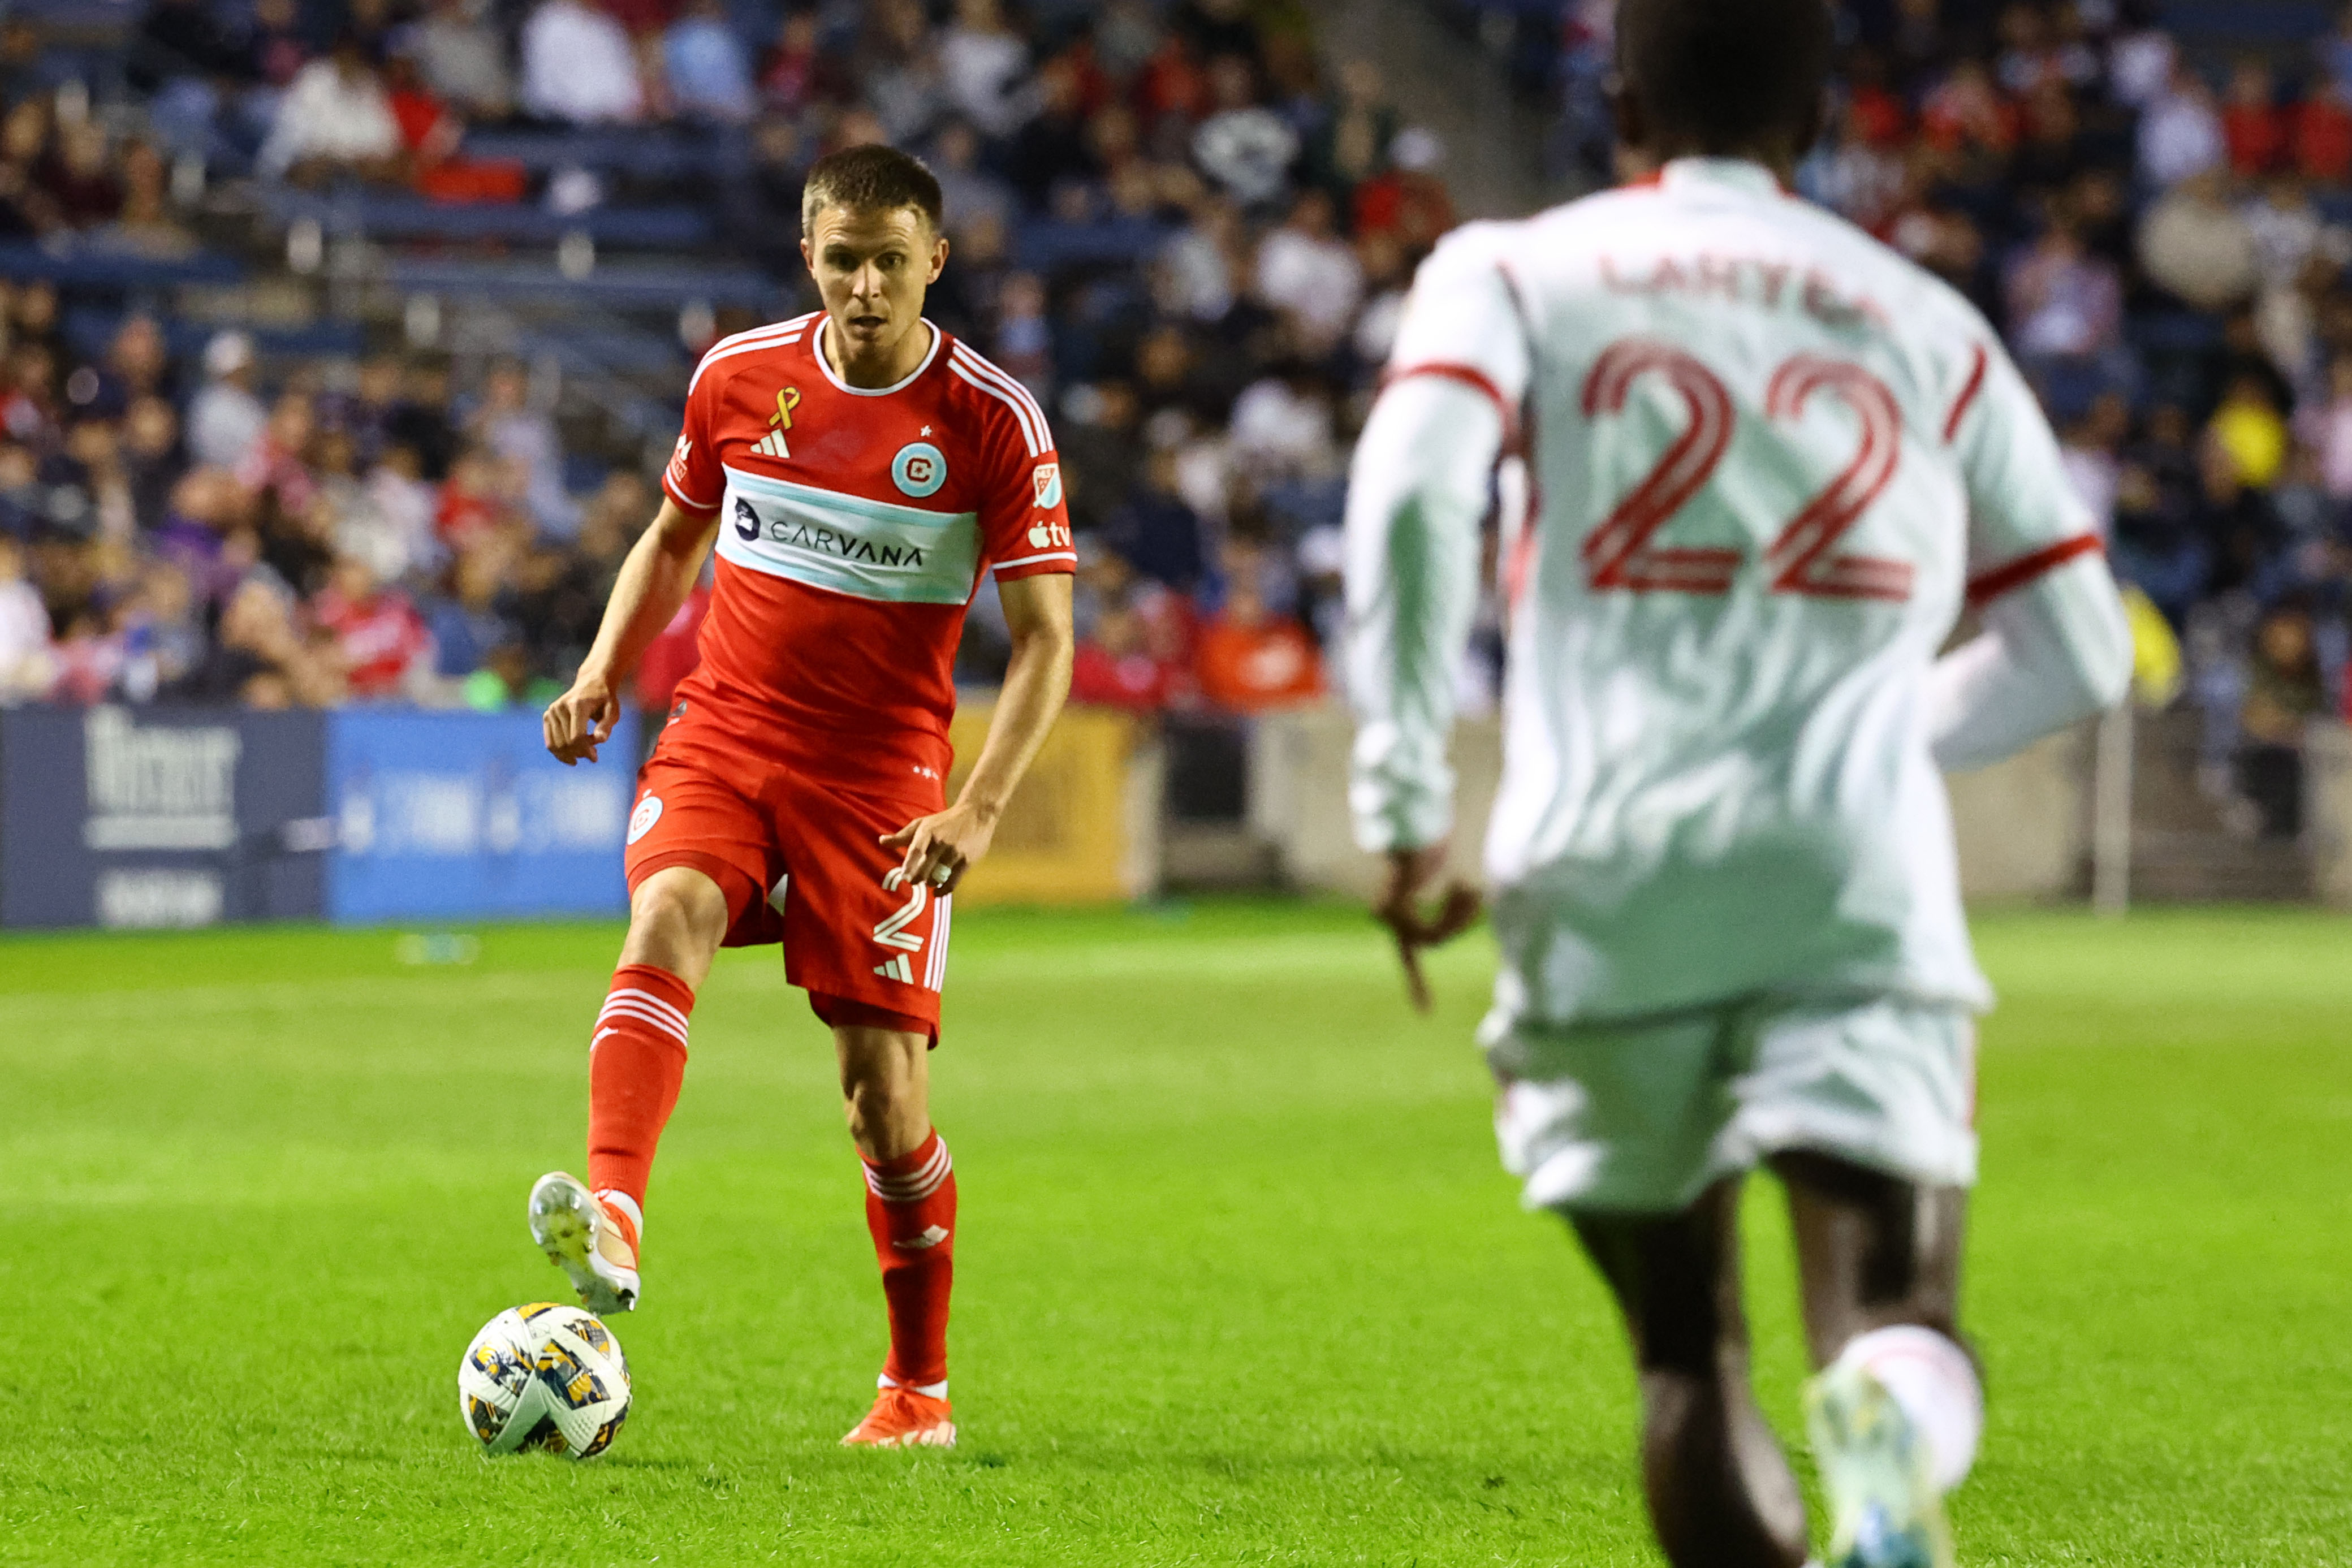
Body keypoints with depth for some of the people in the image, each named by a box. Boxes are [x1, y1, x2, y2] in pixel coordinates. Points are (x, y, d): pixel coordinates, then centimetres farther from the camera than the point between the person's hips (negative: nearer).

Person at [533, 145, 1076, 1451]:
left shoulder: (994, 422, -7)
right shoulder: (741, 376, 3)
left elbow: (1044, 641, -6)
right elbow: (677, 535, 21)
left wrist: (979, 809, -19)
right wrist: (605, 670, 5)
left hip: (880, 772, -2)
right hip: (724, 732, 2)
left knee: (887, 1090, -2)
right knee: (669, 916, -30)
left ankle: (920, 1388, 15)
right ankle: (612, 1223, -47)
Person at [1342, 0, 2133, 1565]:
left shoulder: (1511, 273, 13)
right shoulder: (1928, 323, 20)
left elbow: (1414, 485, -8)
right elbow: (2079, 649, 21)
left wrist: (1406, 799, -7)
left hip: (1605, 871, 0)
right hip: (1859, 882, 0)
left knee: (1686, 1352, 15)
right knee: (1891, 1322, -11)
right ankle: (1891, 1437, -47)